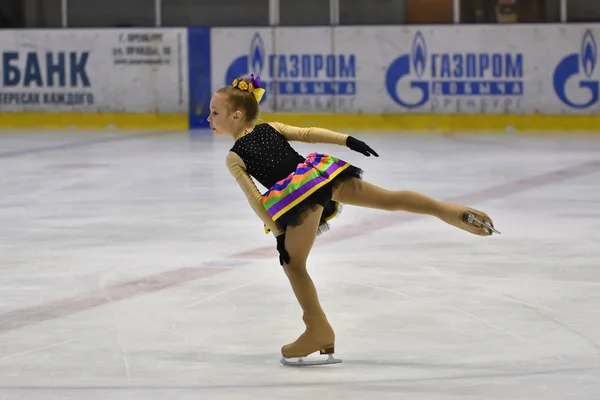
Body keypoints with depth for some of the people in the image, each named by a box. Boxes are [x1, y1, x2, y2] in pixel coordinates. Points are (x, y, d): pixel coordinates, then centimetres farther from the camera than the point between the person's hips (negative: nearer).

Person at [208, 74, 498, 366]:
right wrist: (347, 141, 9)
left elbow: (254, 199, 1)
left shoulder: (234, 158, 9)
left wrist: (277, 233, 1)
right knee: (391, 199, 6)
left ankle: (318, 329, 10)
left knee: (293, 264, 9)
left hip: (297, 197, -5)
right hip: (323, 175, 5)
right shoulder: (270, 128, 22)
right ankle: (453, 212, -5)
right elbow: (308, 133, 13)